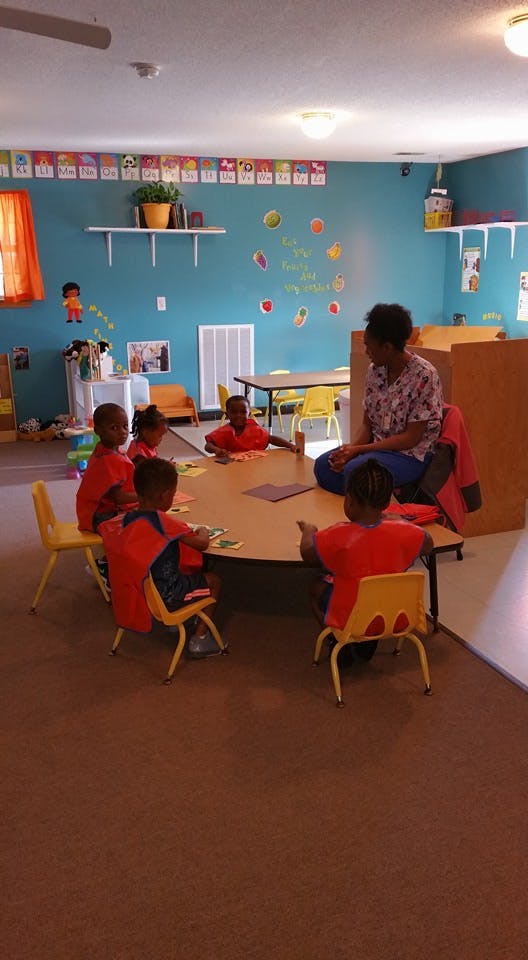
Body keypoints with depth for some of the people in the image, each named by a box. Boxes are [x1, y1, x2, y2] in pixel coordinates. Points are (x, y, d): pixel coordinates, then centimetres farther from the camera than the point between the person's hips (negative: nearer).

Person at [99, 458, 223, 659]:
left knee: (194, 572, 28)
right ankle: (199, 639, 16)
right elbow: (201, 544, -15)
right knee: (213, 580, 13)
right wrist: (203, 532, 10)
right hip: (165, 597, -7)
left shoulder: (123, 520, -7)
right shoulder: (164, 523, -23)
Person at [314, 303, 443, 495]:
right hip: (377, 446, 7)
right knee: (323, 465, -16)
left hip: (412, 454, -7)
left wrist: (359, 449, -20)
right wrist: (351, 448, -14)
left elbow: (411, 438, -18)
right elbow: (367, 424, 8)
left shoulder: (424, 376, -17)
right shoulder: (375, 371, 4)